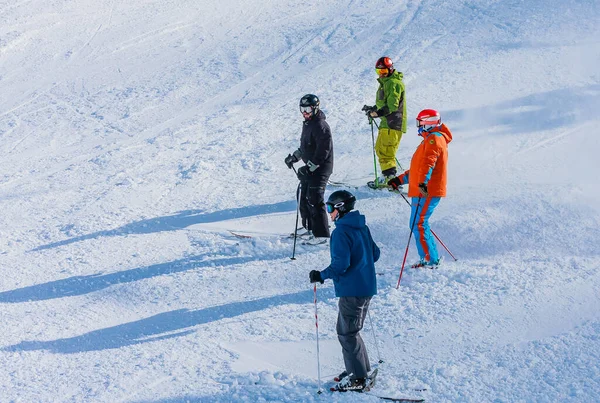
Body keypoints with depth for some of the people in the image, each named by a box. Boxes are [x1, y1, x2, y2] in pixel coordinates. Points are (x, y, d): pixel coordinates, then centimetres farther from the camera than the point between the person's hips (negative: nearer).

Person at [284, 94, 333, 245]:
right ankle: (311, 228, 28)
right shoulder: (307, 124, 13)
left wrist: (310, 167, -24)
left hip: (320, 169, -10)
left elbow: (323, 150, -23)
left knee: (315, 201, -12)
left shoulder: (320, 126, -19)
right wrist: (294, 157, 22)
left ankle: (321, 234, -9)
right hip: (309, 168, 10)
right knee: (305, 199, 15)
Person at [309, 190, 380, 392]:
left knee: (347, 333, 1)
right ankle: (361, 368, 26)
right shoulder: (362, 227, 9)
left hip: (351, 290, -9)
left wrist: (321, 275, -12)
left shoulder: (341, 232, -17)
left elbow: (341, 264, -23)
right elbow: (375, 254, 15)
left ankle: (357, 378, 4)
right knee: (348, 329, 21)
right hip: (367, 287, 9)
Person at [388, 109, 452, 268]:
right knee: (419, 224, 11)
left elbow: (428, 164, -27)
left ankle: (430, 260, -13)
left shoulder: (434, 139, -9)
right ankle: (431, 258, 13)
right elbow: (418, 167, 33)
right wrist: (400, 180, 32)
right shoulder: (430, 140, 25)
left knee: (418, 224, -13)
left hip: (427, 191, -10)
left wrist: (423, 183, -41)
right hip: (423, 190, 10)